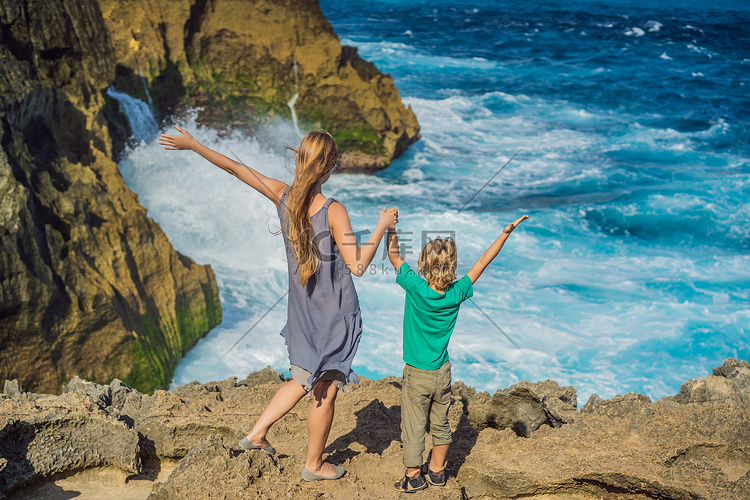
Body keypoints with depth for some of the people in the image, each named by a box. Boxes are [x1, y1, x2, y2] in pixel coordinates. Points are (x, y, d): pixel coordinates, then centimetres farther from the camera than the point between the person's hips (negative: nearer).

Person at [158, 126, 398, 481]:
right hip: (333, 316, -6)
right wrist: (382, 227, -15)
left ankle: (258, 432, 28)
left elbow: (234, 168, 2)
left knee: (305, 380, 28)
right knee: (326, 391, 12)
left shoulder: (281, 196, -8)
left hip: (302, 312, 6)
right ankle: (314, 465, 29)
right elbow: (357, 265, -26)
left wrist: (192, 144, 12)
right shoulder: (333, 211, -24)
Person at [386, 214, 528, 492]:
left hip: (417, 375, -4)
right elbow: (482, 262, -1)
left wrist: (390, 226, 4)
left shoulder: (415, 288, -21)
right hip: (443, 373, 4)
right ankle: (437, 471, 33)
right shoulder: (457, 293, -11)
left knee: (413, 427, 8)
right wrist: (506, 232, 7)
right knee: (440, 424, 19)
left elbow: (394, 255, -9)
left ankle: (413, 476, 20)